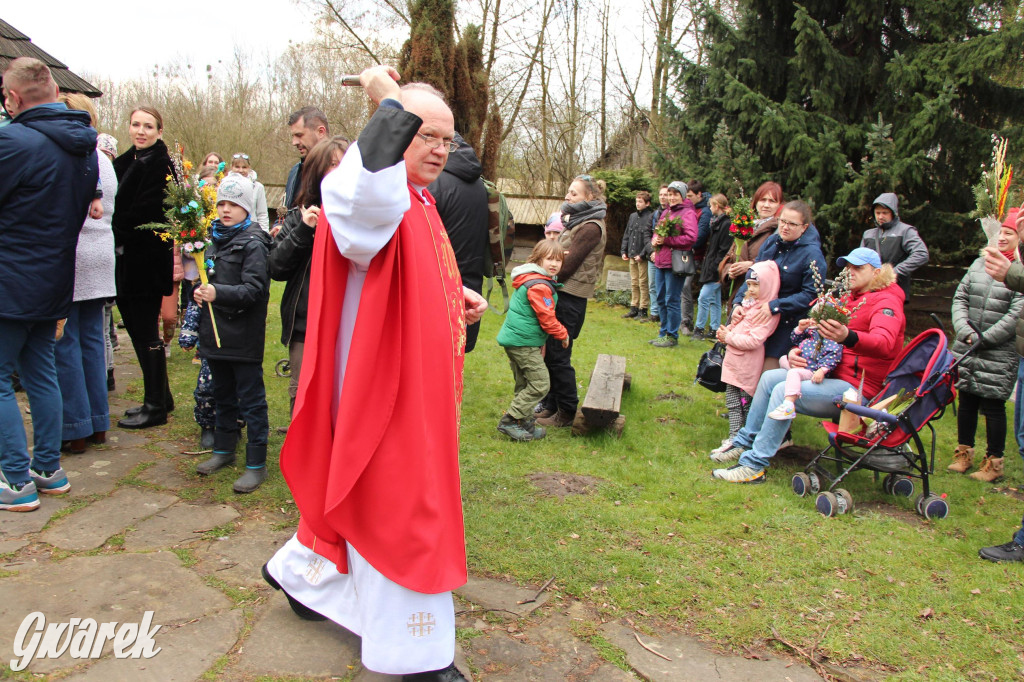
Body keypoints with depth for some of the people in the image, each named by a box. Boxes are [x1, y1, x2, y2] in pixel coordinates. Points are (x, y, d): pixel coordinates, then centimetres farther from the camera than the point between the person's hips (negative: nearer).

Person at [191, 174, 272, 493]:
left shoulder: (253, 243, -11)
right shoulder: (216, 238, 12)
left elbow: (254, 289, -19)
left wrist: (218, 293, -28)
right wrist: (200, 291, 4)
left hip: (244, 335, -8)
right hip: (216, 331, 8)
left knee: (251, 399, -1)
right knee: (222, 394, 20)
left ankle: (256, 464, 7)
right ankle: (224, 449, 36)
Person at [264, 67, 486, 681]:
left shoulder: (419, 203, 12)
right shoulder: (377, 198, -19)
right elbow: (370, 188, -46)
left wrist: (459, 295, 9)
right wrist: (393, 102, -34)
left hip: (420, 377, 10)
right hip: (385, 381, -10)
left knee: (364, 492, 23)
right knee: (403, 506, 2)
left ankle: (303, 572, 46)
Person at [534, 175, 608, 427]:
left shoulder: (590, 227, -14)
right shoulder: (577, 222, 17)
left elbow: (568, 265, -17)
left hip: (570, 298, -9)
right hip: (563, 293, 9)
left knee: (557, 356, -3)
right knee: (551, 352, 14)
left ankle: (566, 413, 7)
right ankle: (551, 404, 26)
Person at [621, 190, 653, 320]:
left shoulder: (650, 218, -8)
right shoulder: (632, 216, 14)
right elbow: (626, 235, 18)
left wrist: (642, 254, -16)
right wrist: (624, 251, 10)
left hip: (643, 258, -7)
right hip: (632, 256, 7)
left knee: (643, 284, -1)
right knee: (634, 284, 12)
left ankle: (643, 310, 5)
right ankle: (634, 308, 19)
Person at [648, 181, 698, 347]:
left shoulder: (688, 213, -7)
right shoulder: (666, 212, 18)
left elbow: (691, 238, -18)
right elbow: (657, 232, 25)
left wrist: (666, 240, -18)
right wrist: (655, 239, 1)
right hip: (661, 261, 8)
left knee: (672, 300, -3)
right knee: (661, 299, 13)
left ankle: (672, 336, 7)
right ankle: (663, 333, 25)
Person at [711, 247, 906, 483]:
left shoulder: (886, 302, -10)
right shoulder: (850, 299, 17)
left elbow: (884, 343, -31)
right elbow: (822, 334, 20)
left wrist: (847, 337, -52)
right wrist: (796, 351, -3)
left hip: (858, 388, -9)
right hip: (832, 374, 9)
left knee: (785, 391, -25)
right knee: (769, 378, 1)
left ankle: (754, 466, -24)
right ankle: (745, 443, 8)